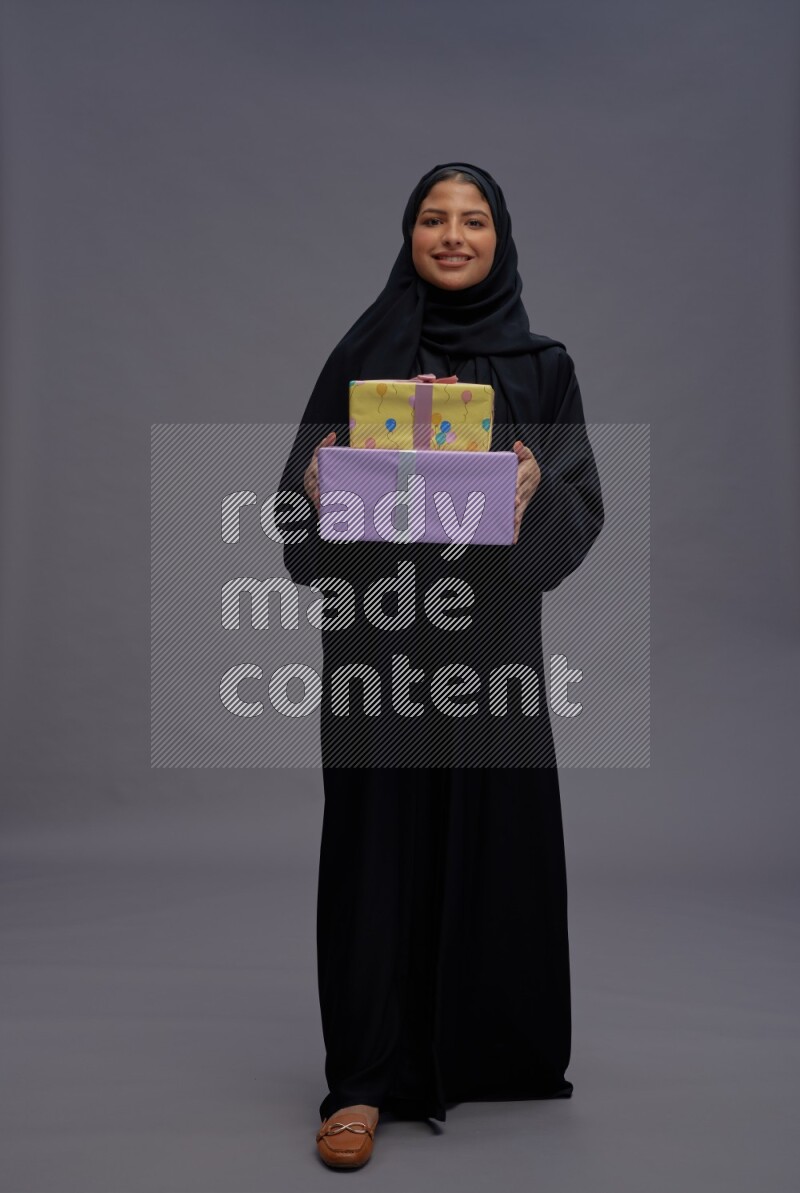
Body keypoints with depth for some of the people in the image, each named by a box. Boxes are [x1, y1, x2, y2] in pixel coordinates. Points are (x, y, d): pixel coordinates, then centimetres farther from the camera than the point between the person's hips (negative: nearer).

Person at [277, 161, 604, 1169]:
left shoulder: (542, 364, 8)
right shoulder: (362, 352, 8)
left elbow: (583, 501, 2)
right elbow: (307, 480, 6)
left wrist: (535, 487, -19)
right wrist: (321, 482, -17)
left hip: (491, 630, 1)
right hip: (379, 626, 0)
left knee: (491, 835, 4)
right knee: (379, 837, -1)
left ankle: (490, 1042, 25)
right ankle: (366, 1079, 6)